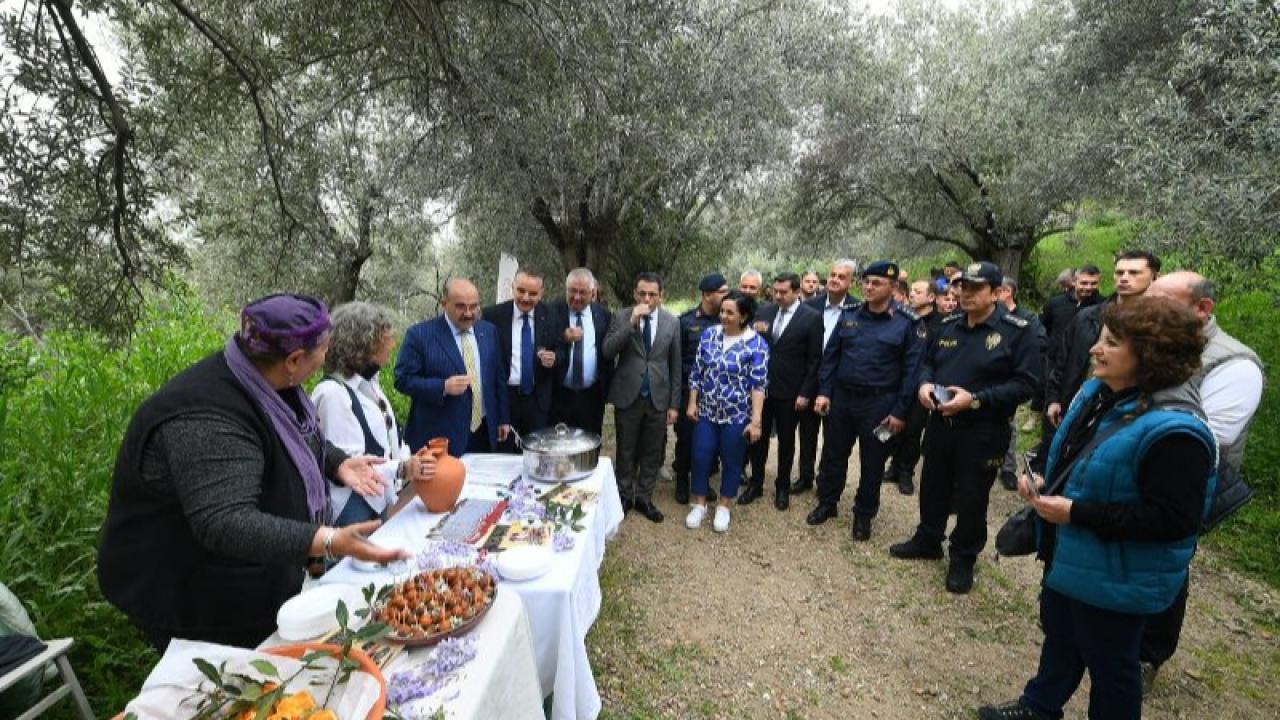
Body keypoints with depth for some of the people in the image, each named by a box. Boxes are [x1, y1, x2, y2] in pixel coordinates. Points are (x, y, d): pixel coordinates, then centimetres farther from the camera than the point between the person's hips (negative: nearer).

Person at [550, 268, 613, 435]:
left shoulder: (603, 315, 3)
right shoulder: (553, 313, -2)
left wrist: (607, 387, 4)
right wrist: (564, 339, -25)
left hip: (592, 397, 2)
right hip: (559, 396, -1)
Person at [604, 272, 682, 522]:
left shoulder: (672, 322, 1)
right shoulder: (621, 317, -3)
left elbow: (675, 365, 3)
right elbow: (608, 351, -15)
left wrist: (674, 403, 1)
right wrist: (631, 322, -23)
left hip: (658, 398, 1)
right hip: (628, 396, -1)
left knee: (652, 453, 11)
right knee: (626, 452, 12)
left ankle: (644, 497, 29)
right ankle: (624, 496, 30)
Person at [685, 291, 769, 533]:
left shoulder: (756, 344, -11)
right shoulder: (709, 334, -1)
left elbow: (759, 384, -13)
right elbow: (697, 372, 5)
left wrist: (756, 420, -17)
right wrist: (692, 403, 3)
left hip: (737, 415, -3)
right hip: (706, 412, 3)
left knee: (731, 461, 11)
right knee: (701, 457, 8)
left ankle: (723, 507, 31)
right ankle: (699, 504, 29)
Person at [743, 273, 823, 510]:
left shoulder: (812, 317, -9)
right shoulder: (764, 313, 3)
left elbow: (814, 359, -8)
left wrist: (805, 393, -11)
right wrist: (757, 335, -15)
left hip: (789, 392, -3)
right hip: (761, 387, 3)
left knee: (786, 440, 13)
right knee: (759, 437, 12)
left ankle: (782, 487, 30)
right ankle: (755, 483, 28)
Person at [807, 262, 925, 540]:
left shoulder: (906, 323, -8)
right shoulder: (849, 315, 2)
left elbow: (911, 369, -7)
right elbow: (830, 355, 5)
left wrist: (900, 411, -10)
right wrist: (824, 391, -1)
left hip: (879, 404, -3)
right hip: (841, 397, 3)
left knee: (872, 463, 11)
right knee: (833, 454, 13)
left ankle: (864, 514, 29)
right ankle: (827, 503, 32)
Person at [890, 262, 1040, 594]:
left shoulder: (1018, 331, -12)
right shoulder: (948, 326, 7)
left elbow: (1025, 383, -16)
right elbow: (929, 362, 16)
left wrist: (975, 399, -26)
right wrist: (924, 383, -6)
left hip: (983, 432, -5)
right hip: (939, 423, 6)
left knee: (971, 498, 9)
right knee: (933, 487, 18)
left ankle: (964, 559, 28)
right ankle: (927, 540, 38)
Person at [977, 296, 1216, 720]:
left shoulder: (1172, 430, -28)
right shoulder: (1096, 393, -1)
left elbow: (1174, 519, -28)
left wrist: (1077, 513, -28)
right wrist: (1043, 482, -4)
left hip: (1115, 577, -9)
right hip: (1068, 555, 9)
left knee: (1109, 662, 16)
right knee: (1058, 637, 27)